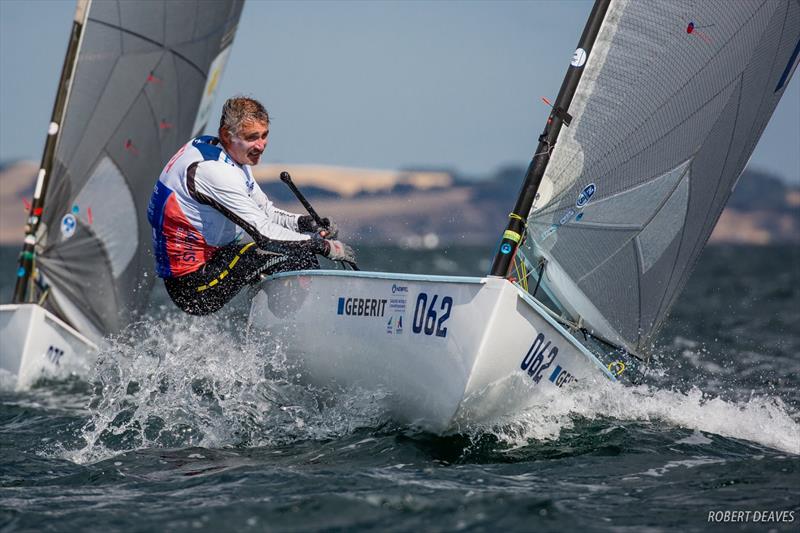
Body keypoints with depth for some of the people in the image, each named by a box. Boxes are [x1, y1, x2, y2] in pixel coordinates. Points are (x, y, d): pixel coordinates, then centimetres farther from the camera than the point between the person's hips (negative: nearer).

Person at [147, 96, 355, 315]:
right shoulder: (213, 170, -24)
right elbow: (264, 233, -26)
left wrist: (305, 223, -6)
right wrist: (325, 247, -18)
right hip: (193, 286, -10)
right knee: (298, 255, -20)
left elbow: (266, 212, 13)